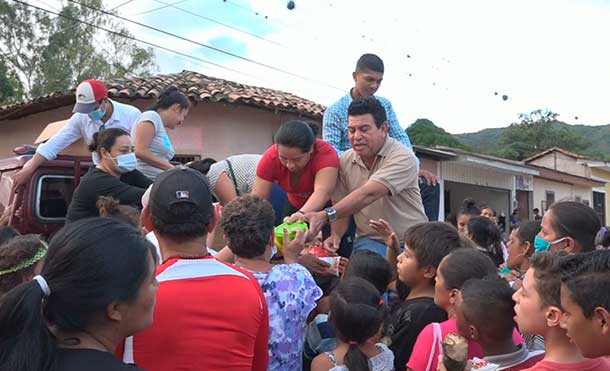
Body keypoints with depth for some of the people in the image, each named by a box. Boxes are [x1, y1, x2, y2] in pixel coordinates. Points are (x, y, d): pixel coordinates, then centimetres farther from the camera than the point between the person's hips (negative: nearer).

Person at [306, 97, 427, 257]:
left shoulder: (403, 158, -17)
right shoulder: (345, 161, 2)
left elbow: (368, 194, -32)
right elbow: (342, 206, 10)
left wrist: (326, 215, -42)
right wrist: (335, 235, -10)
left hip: (409, 241, -2)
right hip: (369, 240, 2)